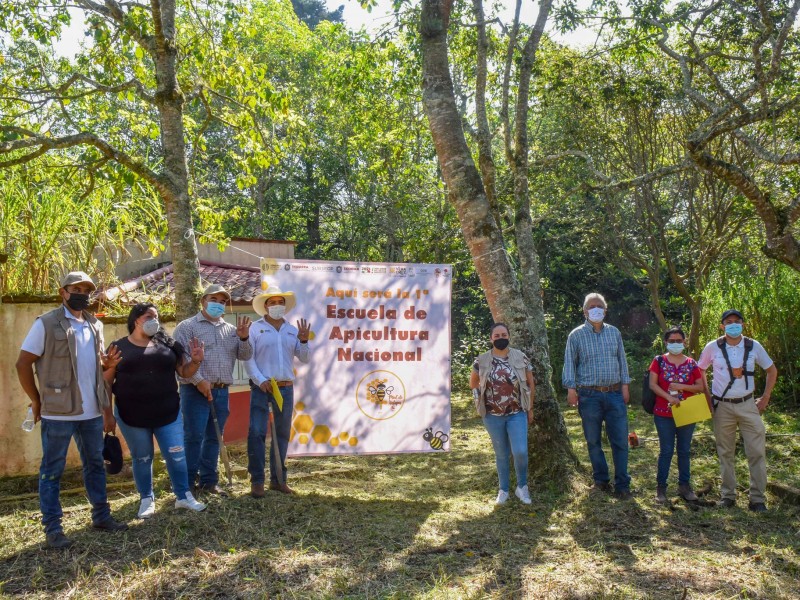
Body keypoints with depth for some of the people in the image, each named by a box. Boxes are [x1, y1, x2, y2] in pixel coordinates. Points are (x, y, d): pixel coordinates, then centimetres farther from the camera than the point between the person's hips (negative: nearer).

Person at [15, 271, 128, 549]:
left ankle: (101, 515, 28)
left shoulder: (95, 325, 11)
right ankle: (52, 528, 14)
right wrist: (37, 401, -7)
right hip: (58, 412, -6)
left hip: (92, 411, 6)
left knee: (95, 464, 15)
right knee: (52, 470, 5)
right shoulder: (46, 323, -9)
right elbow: (23, 364, -8)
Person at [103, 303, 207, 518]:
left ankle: (183, 496, 20)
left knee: (176, 455, 4)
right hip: (132, 415, -1)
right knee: (142, 459, 12)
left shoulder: (167, 344, 5)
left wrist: (196, 360, -10)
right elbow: (107, 381, 3)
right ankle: (147, 500, 28)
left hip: (168, 413, 1)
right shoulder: (119, 347, 0)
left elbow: (184, 372, 8)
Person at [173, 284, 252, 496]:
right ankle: (187, 483, 5)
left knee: (214, 437, 11)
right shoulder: (187, 326, 0)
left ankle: (208, 481, 20)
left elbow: (245, 356, 12)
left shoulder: (231, 329, 17)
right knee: (193, 437, -4)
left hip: (221, 391, 5)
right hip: (196, 390, -5)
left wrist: (244, 338, -7)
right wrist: (199, 381, -16)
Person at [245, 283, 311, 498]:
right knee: (257, 433, -8)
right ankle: (257, 481, 0)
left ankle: (278, 479, 19)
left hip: (286, 388, 4)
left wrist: (304, 340, -7)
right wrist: (261, 380, -16)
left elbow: (304, 358, 10)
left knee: (282, 434, 9)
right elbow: (248, 359, -5)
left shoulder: (292, 330, 13)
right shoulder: (255, 328, 2)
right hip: (261, 387, -4)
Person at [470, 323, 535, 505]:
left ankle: (522, 486, 13)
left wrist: (530, 408, 5)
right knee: (501, 454, 10)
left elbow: (530, 384, 5)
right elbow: (473, 383, 15)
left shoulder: (521, 357, -2)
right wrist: (482, 397, 7)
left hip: (517, 414, -1)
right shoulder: (482, 360, -2)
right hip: (493, 416, 1)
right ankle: (503, 490, 25)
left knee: (520, 451, -10)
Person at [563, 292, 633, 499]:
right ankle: (601, 479, 23)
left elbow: (622, 359, 13)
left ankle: (622, 485, 9)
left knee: (620, 440, 0)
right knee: (593, 441, 7)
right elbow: (570, 363, 0)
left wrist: (625, 385, 5)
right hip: (589, 395, -2)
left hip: (615, 394, 2)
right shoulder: (576, 335, 0)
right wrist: (571, 388, -8)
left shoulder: (614, 332, 10)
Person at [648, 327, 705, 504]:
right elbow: (652, 384, -6)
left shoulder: (691, 363, 5)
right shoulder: (659, 361, 0)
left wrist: (681, 386, -13)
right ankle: (661, 487, 11)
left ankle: (684, 486, 22)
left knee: (685, 451, 11)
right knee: (666, 451, 2)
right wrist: (669, 397, -18)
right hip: (664, 414, -2)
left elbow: (700, 387, 2)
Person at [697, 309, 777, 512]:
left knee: (757, 451, -3)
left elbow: (772, 370, 12)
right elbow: (700, 371, 10)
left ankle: (758, 498, 6)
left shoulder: (754, 346, -1)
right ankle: (727, 495, 19)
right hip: (722, 406, 0)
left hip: (748, 404, 1)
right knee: (725, 453, 8)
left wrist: (765, 398, 6)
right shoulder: (713, 347, -3)